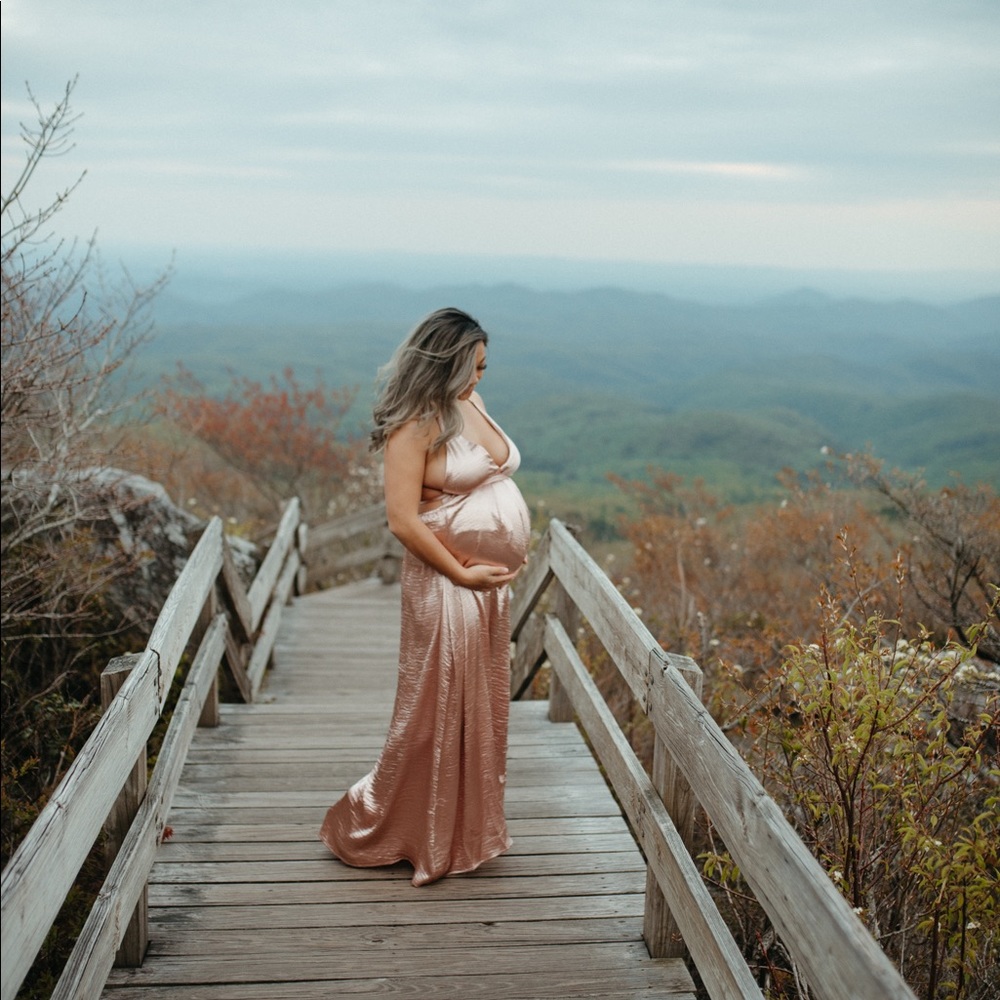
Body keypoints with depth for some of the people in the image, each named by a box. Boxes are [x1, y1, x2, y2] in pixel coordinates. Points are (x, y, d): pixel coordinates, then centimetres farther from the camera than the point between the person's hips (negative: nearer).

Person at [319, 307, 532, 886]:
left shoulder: (471, 405, 11)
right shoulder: (414, 425, -15)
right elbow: (403, 519, -20)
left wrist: (512, 559, 8)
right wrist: (461, 573, -16)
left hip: (493, 582, 9)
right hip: (446, 584, -8)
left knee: (483, 705, 16)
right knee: (438, 709, 0)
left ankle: (471, 828, 31)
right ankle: (370, 827, 18)